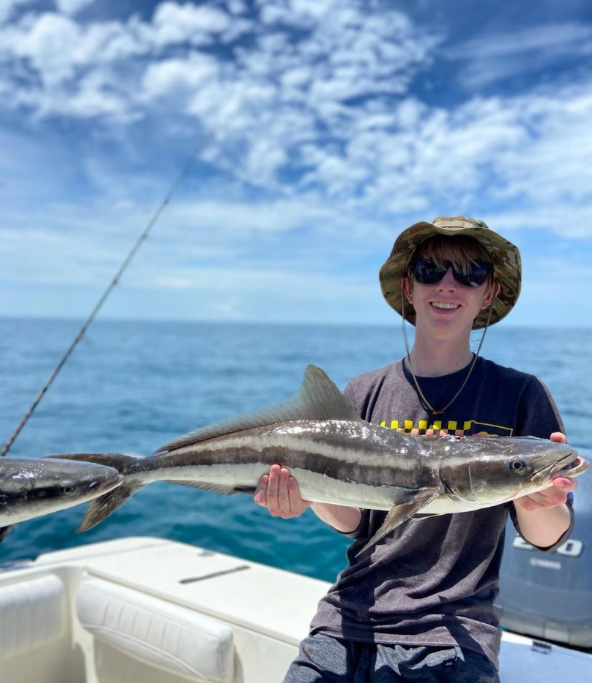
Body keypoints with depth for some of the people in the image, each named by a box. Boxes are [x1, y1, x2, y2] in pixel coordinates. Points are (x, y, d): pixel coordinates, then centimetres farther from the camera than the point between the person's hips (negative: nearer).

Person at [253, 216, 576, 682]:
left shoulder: (519, 395, -4)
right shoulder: (365, 394, 3)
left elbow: (548, 538, -2)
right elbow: (353, 521, 4)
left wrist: (537, 504, -25)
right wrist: (311, 496, -17)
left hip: (450, 641, -2)